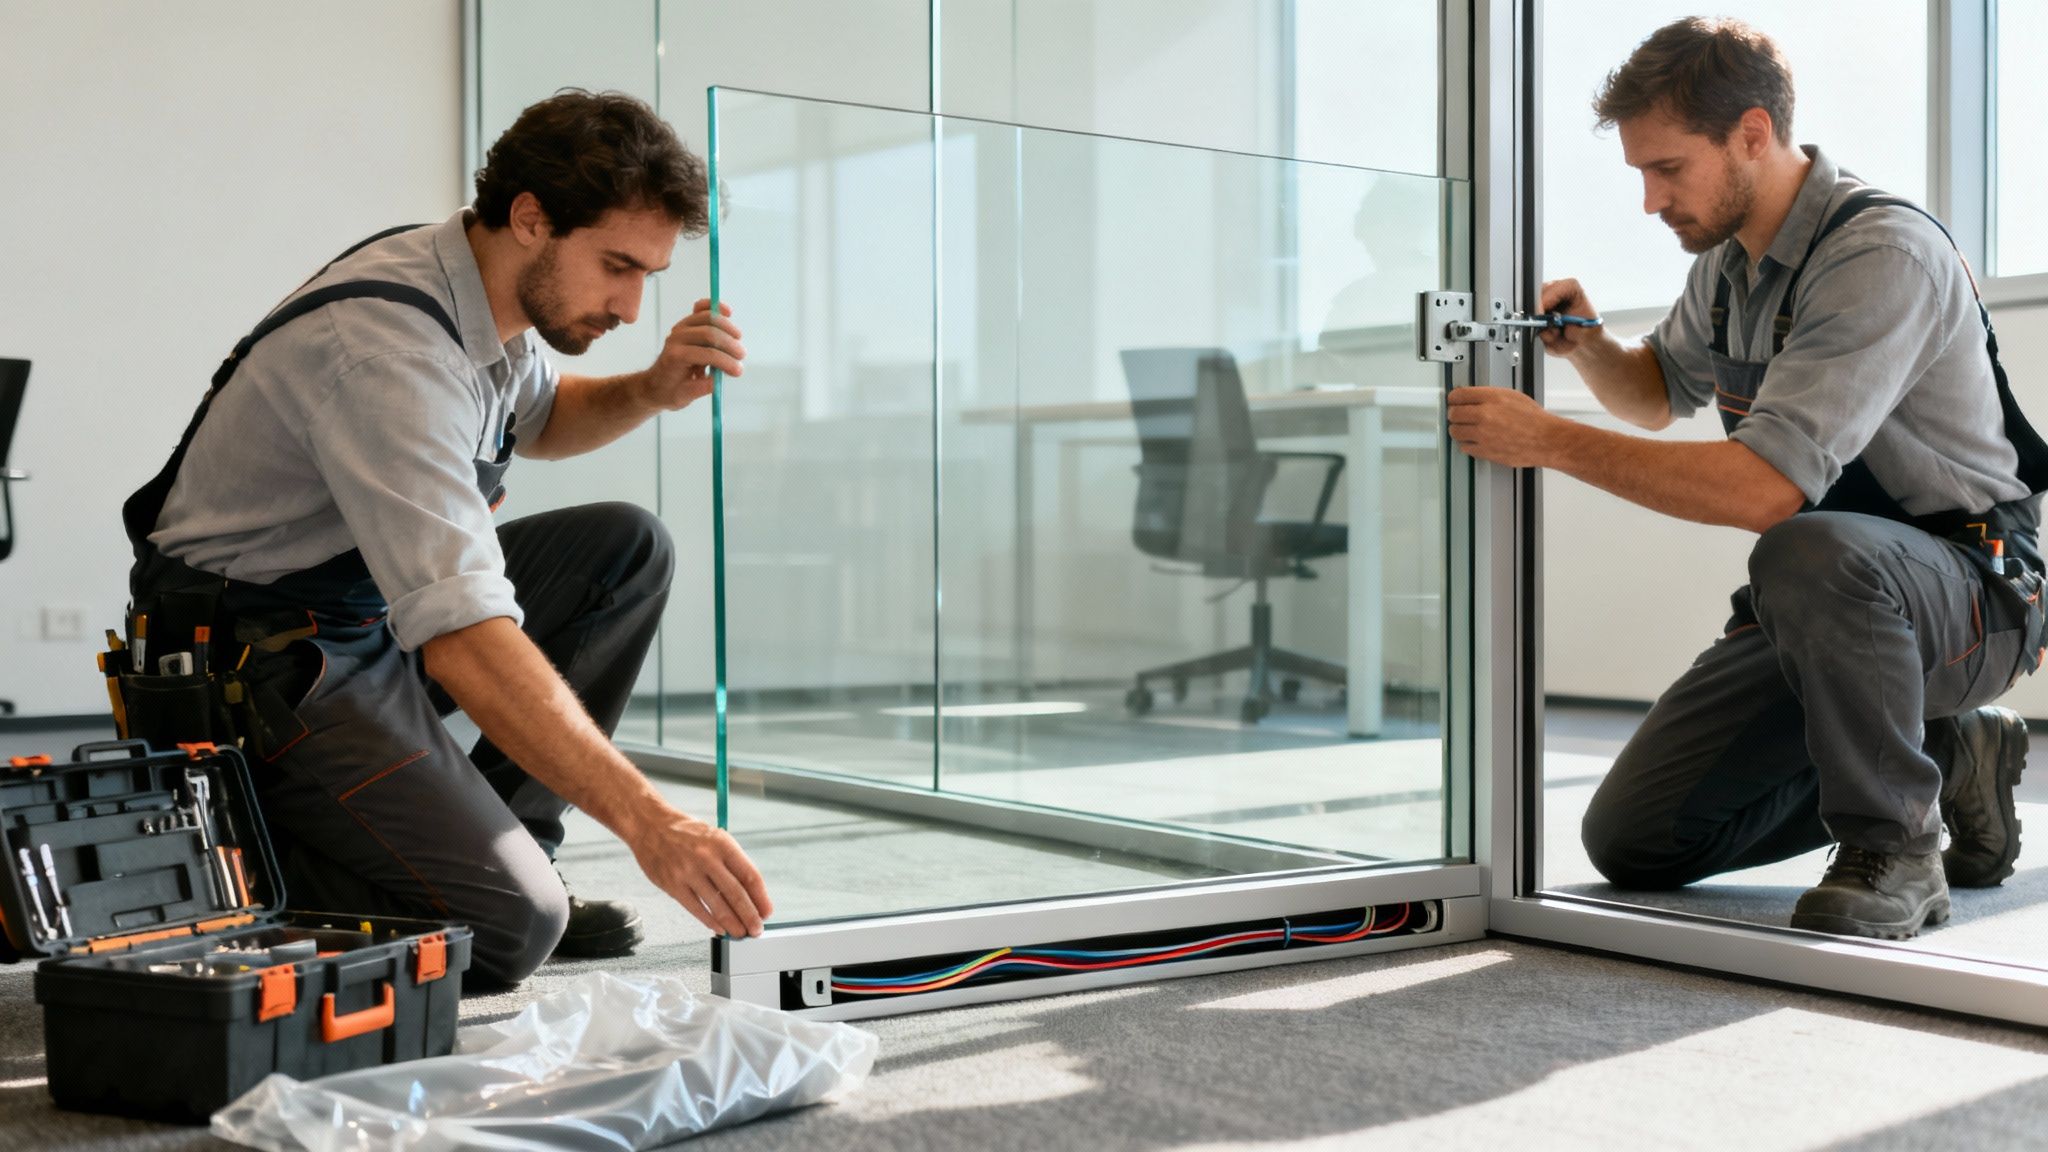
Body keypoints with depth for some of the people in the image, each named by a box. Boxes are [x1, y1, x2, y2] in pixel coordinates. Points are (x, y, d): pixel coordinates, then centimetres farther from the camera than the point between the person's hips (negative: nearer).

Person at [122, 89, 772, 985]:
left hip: (378, 614, 10)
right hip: (262, 665, -9)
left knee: (628, 548, 3)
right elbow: (461, 640, -39)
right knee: (509, 925, -20)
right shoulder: (385, 342, -30)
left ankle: (496, 839, 7)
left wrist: (653, 390, 0)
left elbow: (539, 420, 24)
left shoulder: (486, 288, -1)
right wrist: (646, 819, -44)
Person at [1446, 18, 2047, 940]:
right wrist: (1589, 346, 1)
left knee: (1807, 554, -42)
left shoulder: (1884, 253, -23)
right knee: (1632, 839, 1)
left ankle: (1896, 848, -18)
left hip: (1973, 590, -8)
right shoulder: (1728, 256, 5)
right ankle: (1943, 756, 15)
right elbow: (1658, 394, 25)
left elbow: (1767, 487, -33)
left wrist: (1552, 441, -27)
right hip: (1823, 615, 8)